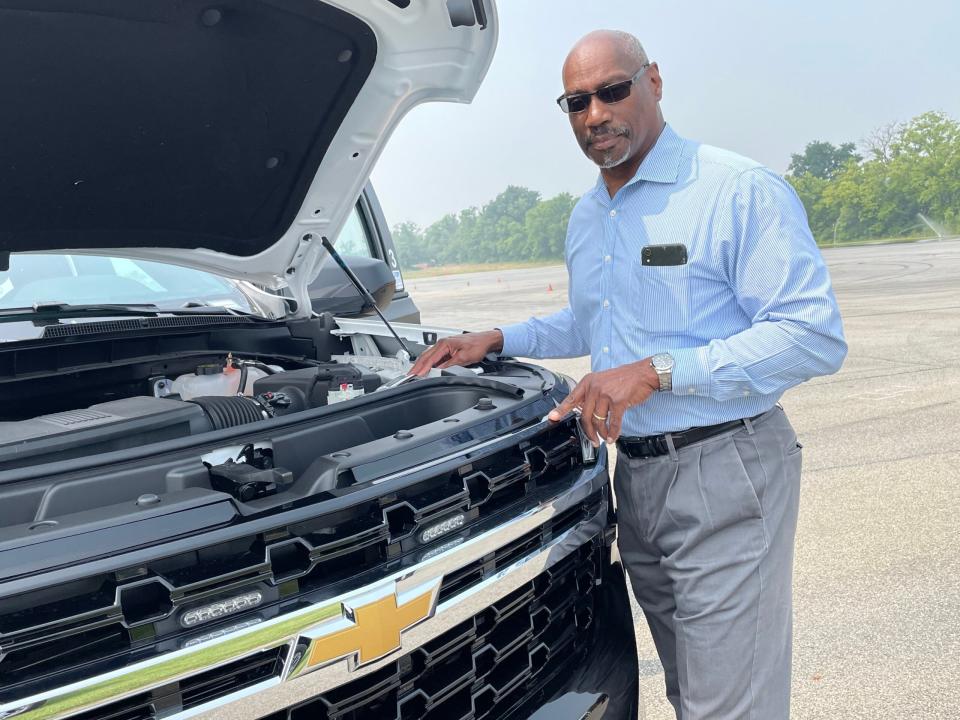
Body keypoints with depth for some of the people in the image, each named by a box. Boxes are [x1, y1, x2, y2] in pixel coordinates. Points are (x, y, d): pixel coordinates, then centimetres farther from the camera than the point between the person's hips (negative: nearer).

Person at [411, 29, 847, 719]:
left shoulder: (741, 190, -11)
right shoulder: (585, 218, 15)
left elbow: (817, 337, -18)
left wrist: (656, 371, -23)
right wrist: (498, 340, 17)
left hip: (724, 470, -7)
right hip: (635, 473, 7)